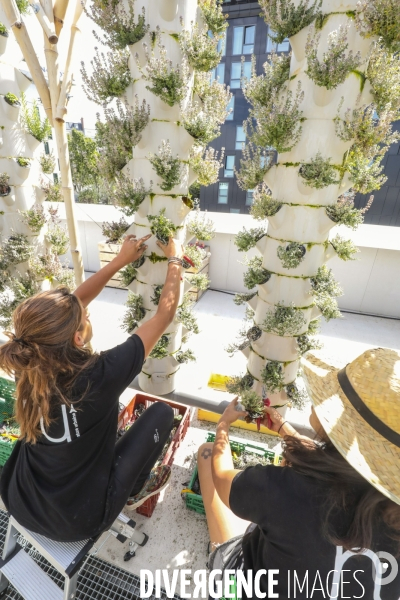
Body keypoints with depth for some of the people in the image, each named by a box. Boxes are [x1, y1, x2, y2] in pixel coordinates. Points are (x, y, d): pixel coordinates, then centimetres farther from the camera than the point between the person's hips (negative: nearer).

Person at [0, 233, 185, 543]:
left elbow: (74, 301, -7)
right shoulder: (100, 375, -36)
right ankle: (136, 490, 24)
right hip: (79, 520, -5)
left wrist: (120, 260, -1)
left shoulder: (27, 366, -20)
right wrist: (175, 260, -11)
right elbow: (165, 315, -26)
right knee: (162, 412, 1)